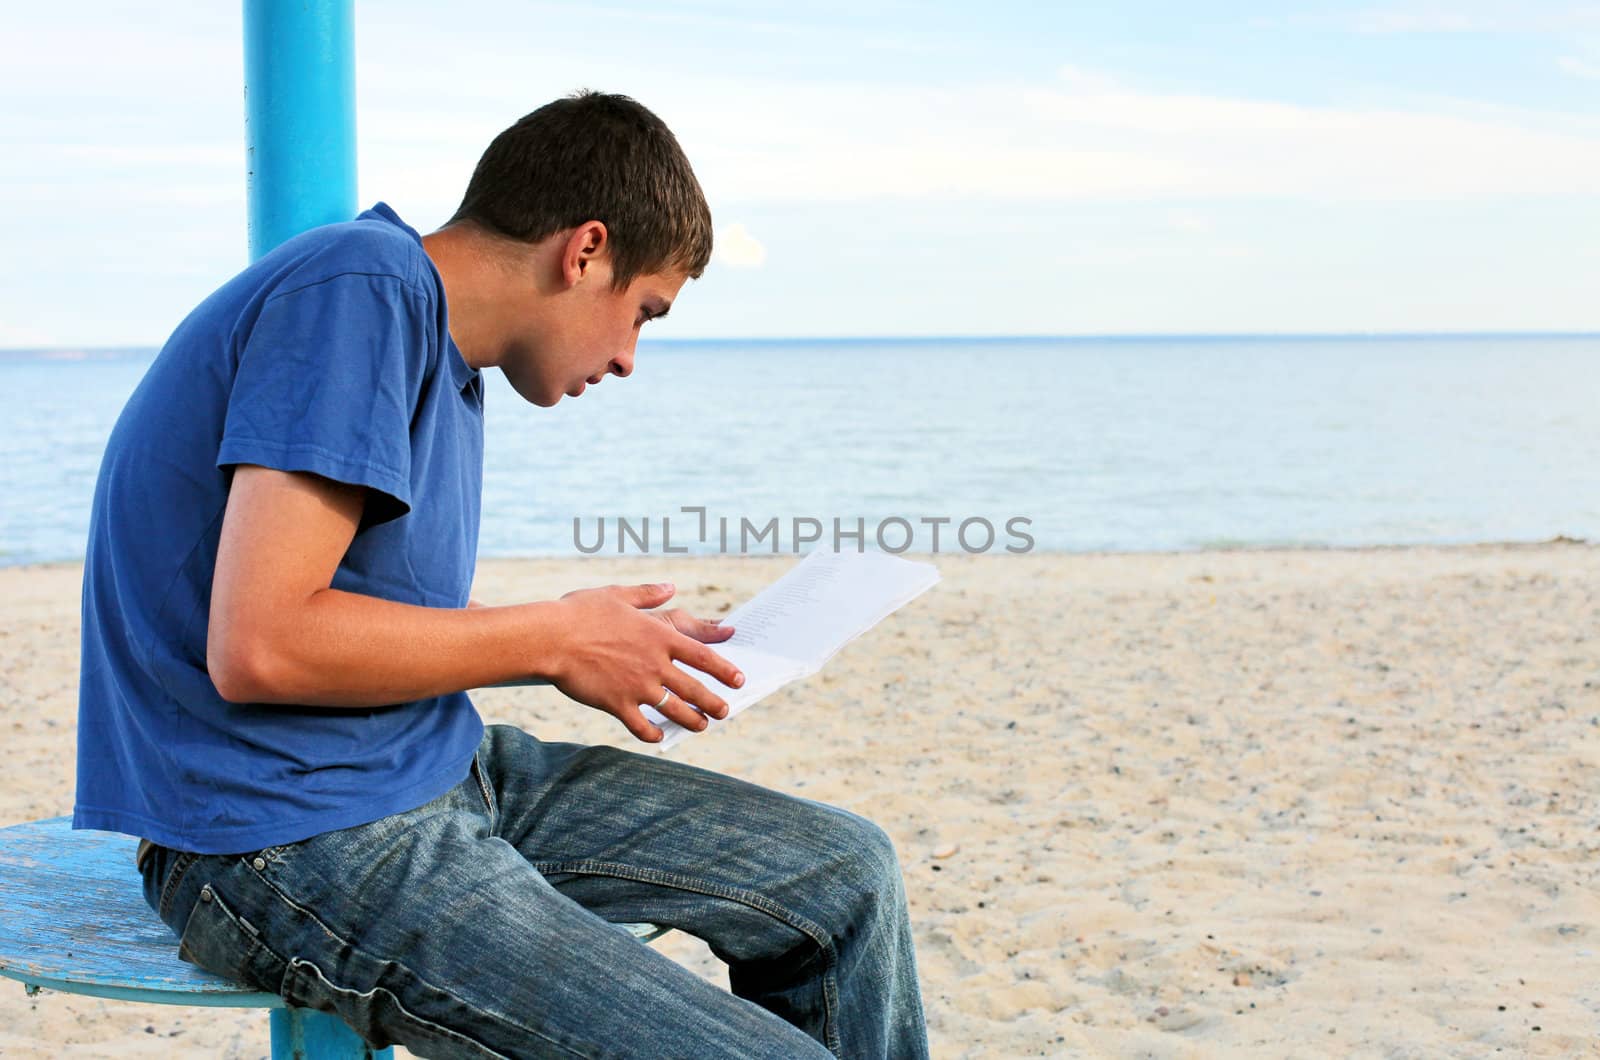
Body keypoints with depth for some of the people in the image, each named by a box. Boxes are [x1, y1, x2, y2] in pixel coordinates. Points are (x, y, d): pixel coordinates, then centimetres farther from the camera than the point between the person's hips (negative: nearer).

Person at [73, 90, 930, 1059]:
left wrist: (626, 646, 9)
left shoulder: (448, 355, 13)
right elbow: (260, 645, -25)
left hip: (440, 775, 10)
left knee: (844, 875, 10)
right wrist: (556, 639, -13)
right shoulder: (364, 287, -17)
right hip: (295, 846, -10)